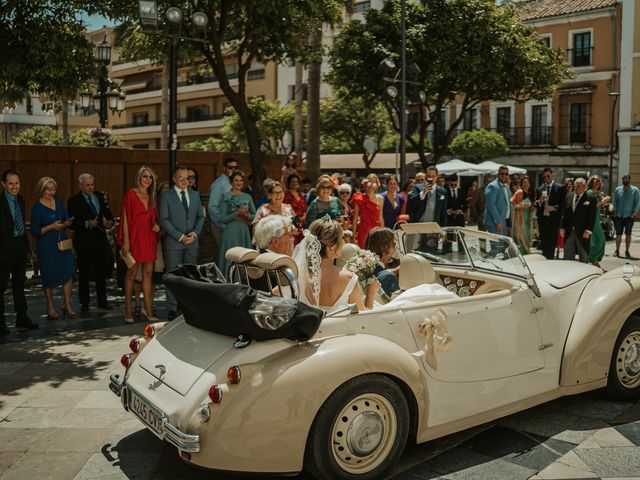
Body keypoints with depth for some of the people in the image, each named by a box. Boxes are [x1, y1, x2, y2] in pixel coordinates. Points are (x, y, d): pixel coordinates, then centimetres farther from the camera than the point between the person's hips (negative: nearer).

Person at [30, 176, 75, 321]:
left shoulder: (57, 200, 6)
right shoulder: (37, 207, -10)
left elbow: (66, 217, 17)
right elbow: (34, 231, -9)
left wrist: (67, 223, -5)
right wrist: (51, 227, -19)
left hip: (63, 242, 5)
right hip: (46, 246, -4)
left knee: (68, 273, -4)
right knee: (49, 277, 5)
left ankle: (67, 305, 7)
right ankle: (50, 308, 19)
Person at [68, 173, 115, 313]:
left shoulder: (100, 196, 8)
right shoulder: (74, 201, -7)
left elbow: (107, 212, 17)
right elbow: (72, 223, -11)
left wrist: (110, 221, -5)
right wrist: (87, 224, -25)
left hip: (100, 239, 4)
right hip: (84, 242, -4)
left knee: (101, 272, 10)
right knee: (84, 274, 5)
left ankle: (102, 301, 20)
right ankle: (84, 303, 14)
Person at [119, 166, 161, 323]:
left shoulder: (152, 197, 14)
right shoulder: (131, 194, -4)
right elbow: (125, 219, -7)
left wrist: (156, 224, 1)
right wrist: (126, 241, -12)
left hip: (149, 238, 5)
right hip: (135, 237, -5)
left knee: (148, 273, 4)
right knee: (132, 273, 0)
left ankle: (148, 308, 9)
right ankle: (128, 309, 7)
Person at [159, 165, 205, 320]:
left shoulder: (195, 195, 12)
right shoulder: (166, 196, -1)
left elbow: (201, 216, 12)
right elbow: (164, 220, -7)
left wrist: (195, 233, -5)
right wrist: (180, 236, -13)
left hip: (192, 241, 4)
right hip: (174, 242, -4)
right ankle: (172, 309, 7)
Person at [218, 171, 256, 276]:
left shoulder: (247, 197, 11)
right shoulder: (226, 196, -1)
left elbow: (255, 215, 13)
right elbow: (223, 218, -7)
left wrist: (248, 216, -7)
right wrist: (237, 212, -16)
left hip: (244, 231, 4)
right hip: (231, 231, -4)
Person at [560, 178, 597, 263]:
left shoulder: (591, 199, -3)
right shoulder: (568, 198, 12)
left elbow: (592, 217, -8)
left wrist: (588, 230, -16)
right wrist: (562, 228, 5)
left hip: (583, 233, -4)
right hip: (569, 232, 4)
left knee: (583, 258, 6)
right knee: (568, 256, 5)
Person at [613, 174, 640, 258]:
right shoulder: (617, 190, 7)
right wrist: (614, 211, 1)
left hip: (629, 216, -2)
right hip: (619, 216, 2)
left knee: (628, 234, 3)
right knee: (618, 234, 4)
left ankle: (627, 251, 11)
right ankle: (617, 251, 14)